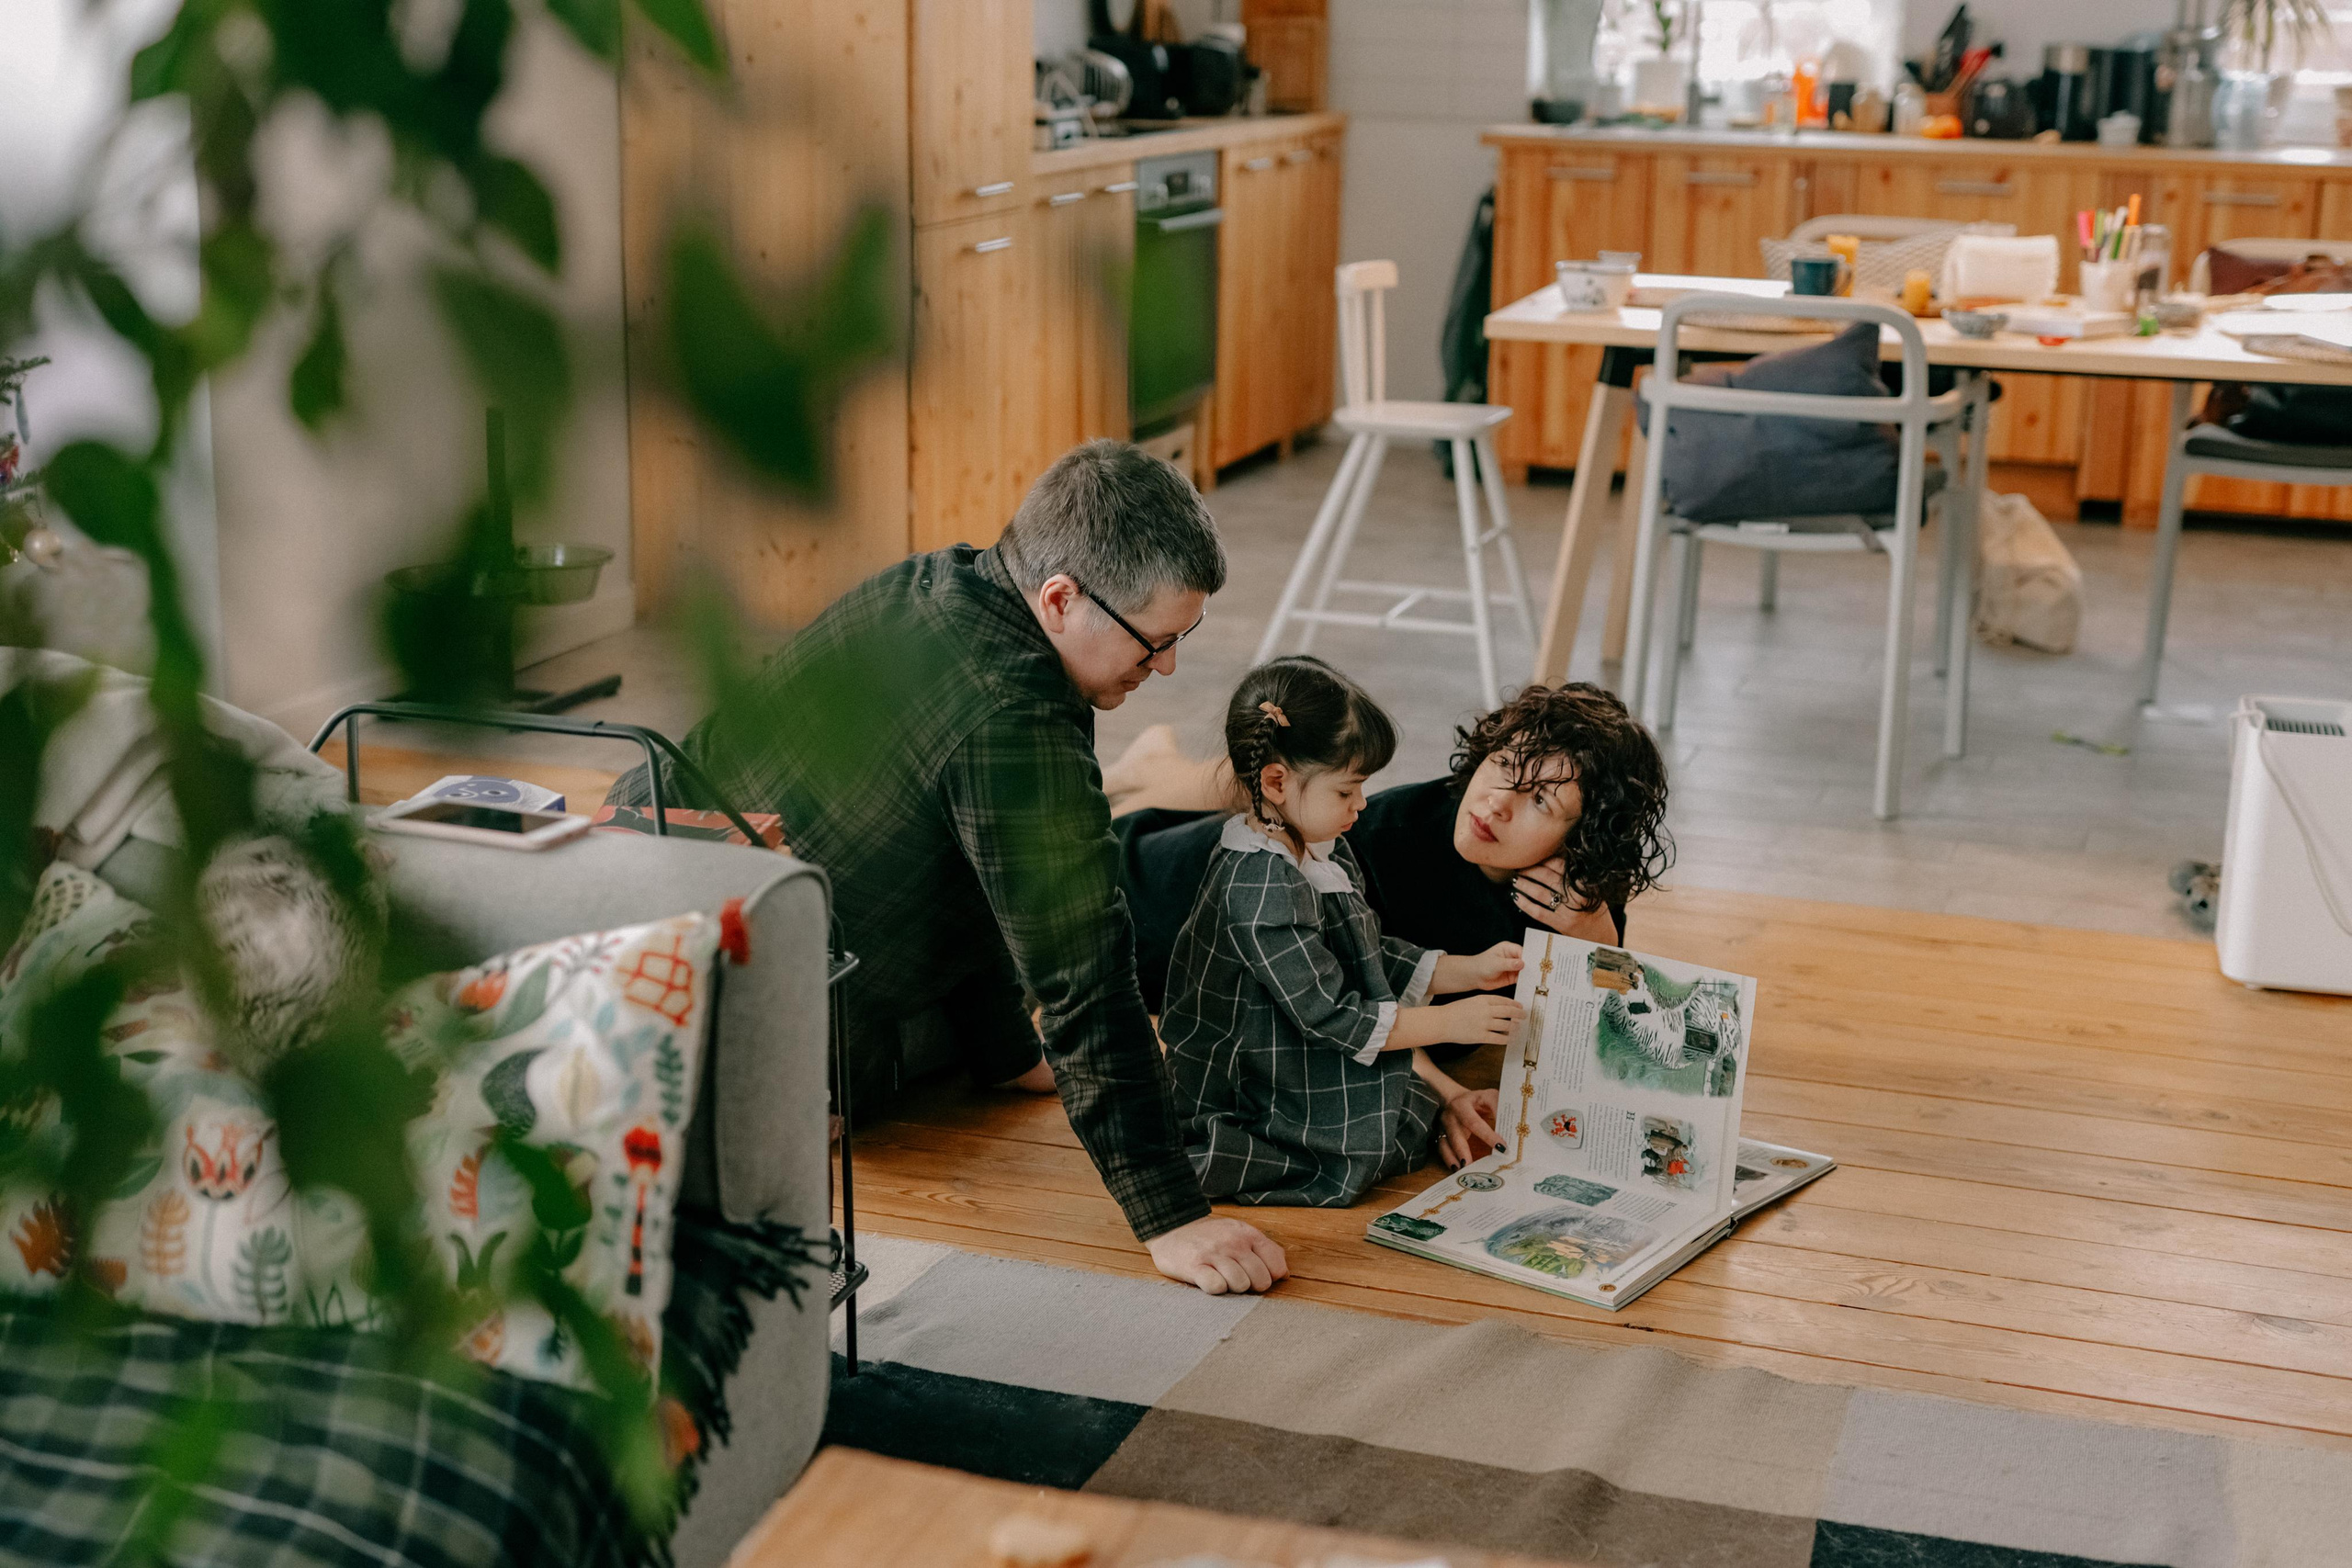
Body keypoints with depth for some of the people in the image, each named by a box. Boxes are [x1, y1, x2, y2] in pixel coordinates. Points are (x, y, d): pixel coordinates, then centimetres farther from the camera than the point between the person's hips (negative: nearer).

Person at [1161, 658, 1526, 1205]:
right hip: (1234, 1094, -10)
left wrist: (1470, 970, 8)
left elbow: (1372, 958, 17)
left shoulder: (1322, 853, 5)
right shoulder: (1259, 889, -28)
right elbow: (1329, 1015, -26)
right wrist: (1448, 1022, -21)